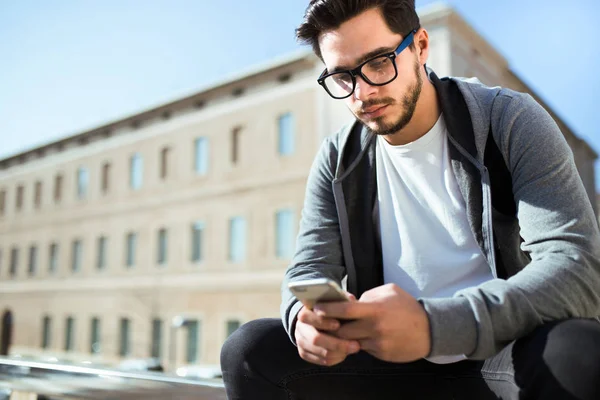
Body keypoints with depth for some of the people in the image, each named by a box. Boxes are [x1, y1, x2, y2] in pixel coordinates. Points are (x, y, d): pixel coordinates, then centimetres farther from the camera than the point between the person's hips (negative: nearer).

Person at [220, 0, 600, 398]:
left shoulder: (509, 122, -8)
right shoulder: (336, 161, 3)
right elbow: (310, 271, 1)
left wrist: (435, 324, -35)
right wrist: (305, 317, -26)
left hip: (506, 361, -1)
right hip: (398, 367, 3)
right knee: (250, 349, -16)